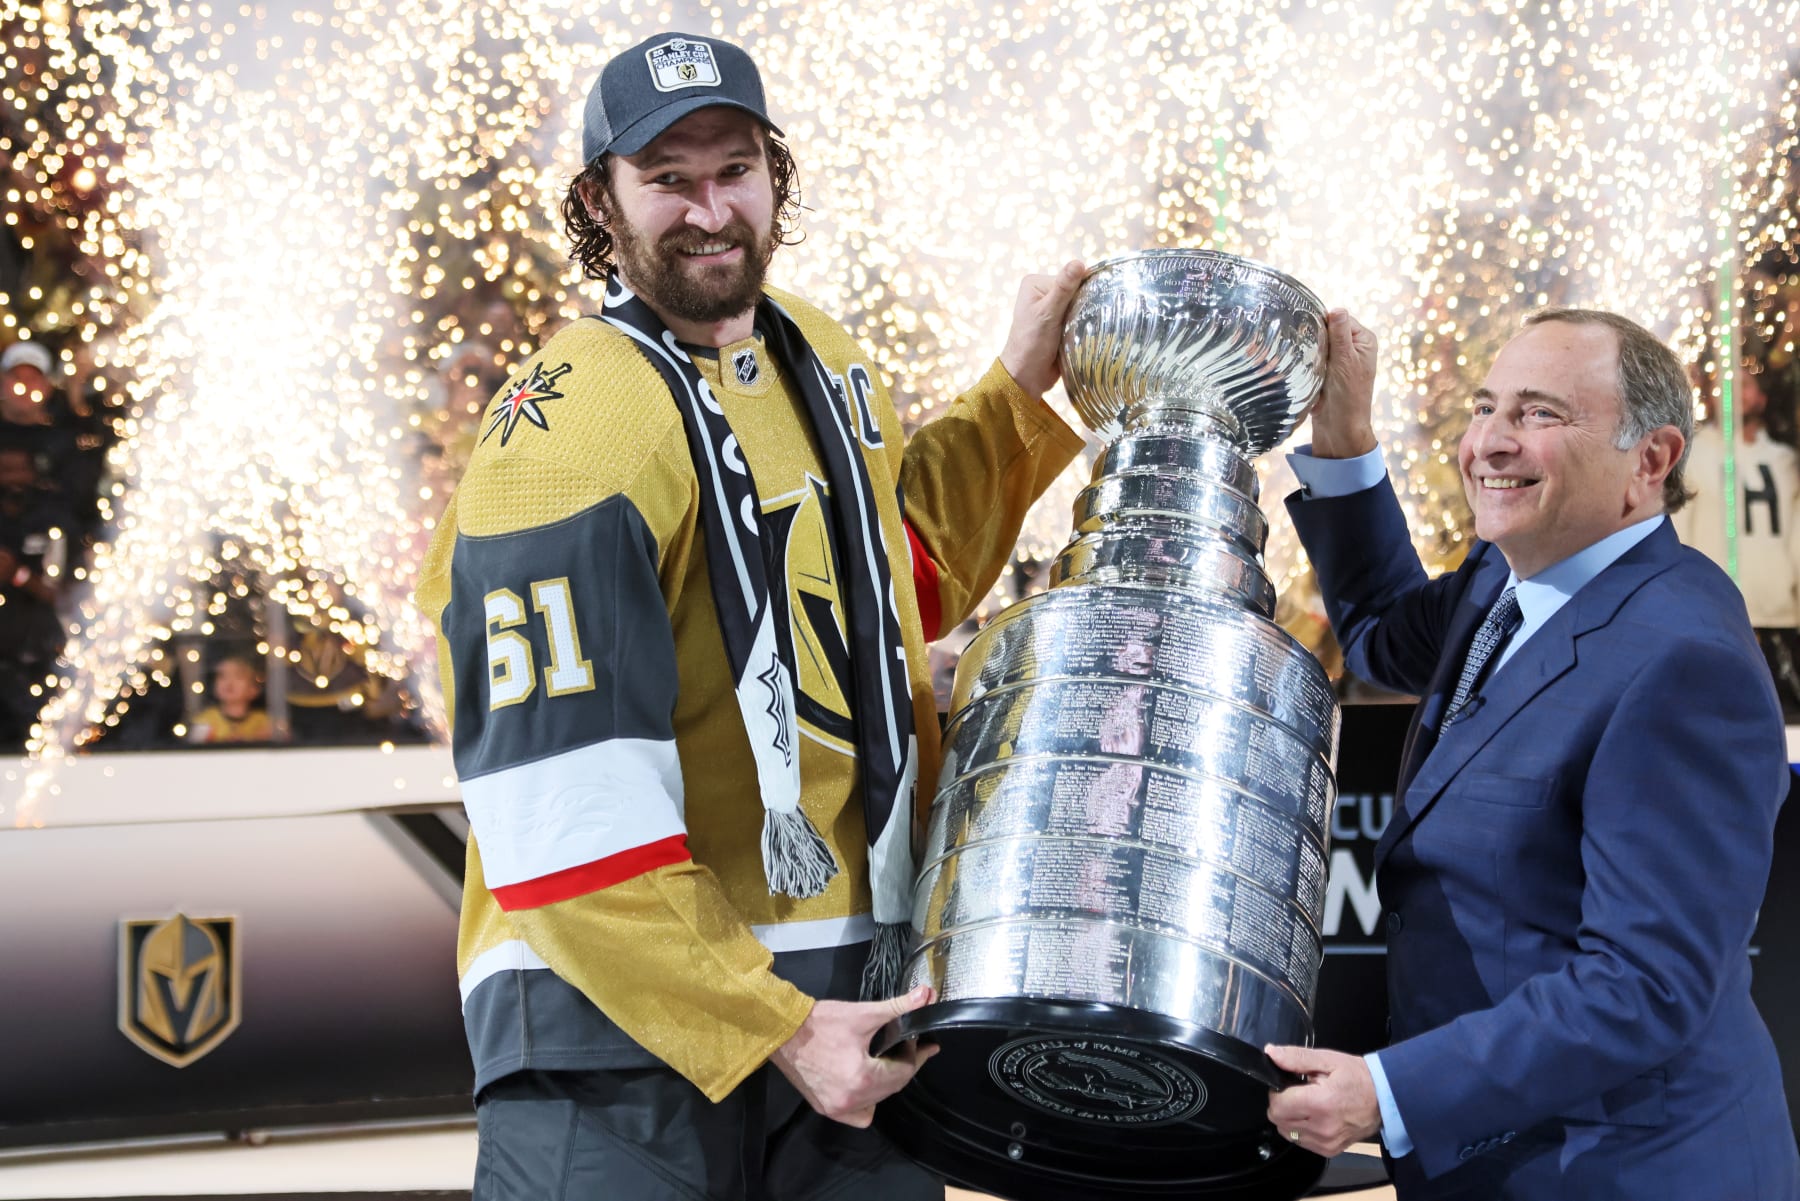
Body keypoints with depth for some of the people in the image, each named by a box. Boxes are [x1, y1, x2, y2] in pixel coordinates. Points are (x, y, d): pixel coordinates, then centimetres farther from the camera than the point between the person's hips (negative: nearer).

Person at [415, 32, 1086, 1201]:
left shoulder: (825, 359, 11)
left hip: (856, 999, 7)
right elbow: (566, 824, -20)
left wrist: (1016, 397, 21)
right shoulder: (569, 433, -15)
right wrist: (776, 1028, -21)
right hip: (625, 1016, -7)